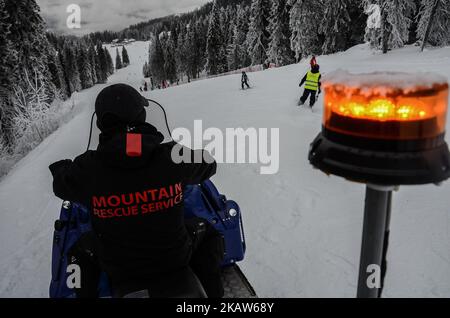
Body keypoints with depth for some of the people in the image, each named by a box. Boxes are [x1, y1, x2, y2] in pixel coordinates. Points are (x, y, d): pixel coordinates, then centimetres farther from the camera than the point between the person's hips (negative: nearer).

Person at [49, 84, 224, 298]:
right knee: (208, 231, 26)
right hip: (175, 261, -1)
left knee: (81, 246, 30)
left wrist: (62, 166, 27)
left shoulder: (87, 169, -20)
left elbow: (60, 183, 4)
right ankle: (211, 292, 28)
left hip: (119, 271, 2)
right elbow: (208, 163, 0)